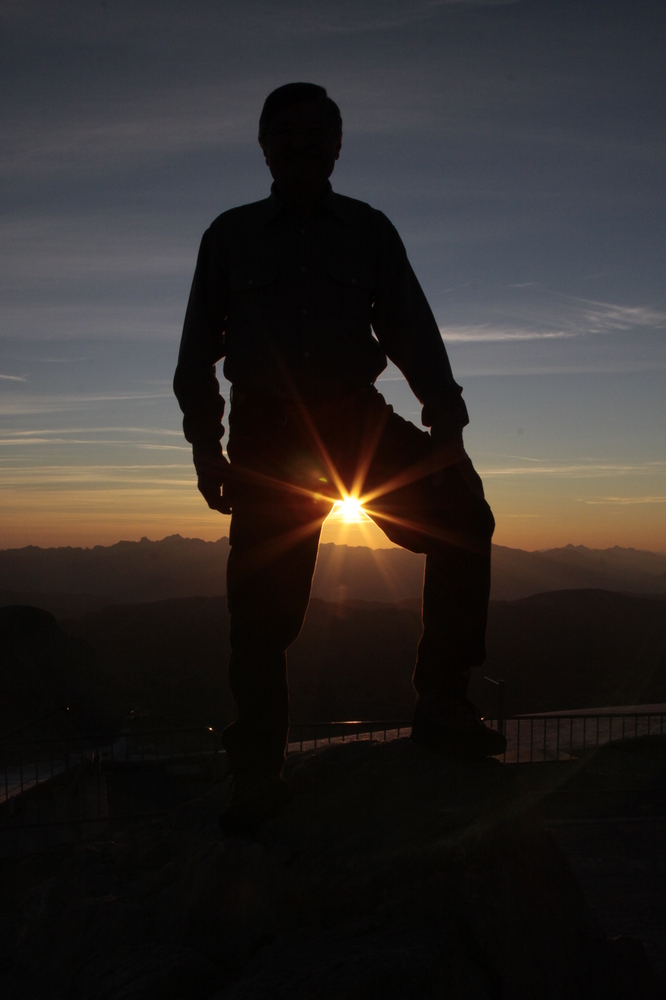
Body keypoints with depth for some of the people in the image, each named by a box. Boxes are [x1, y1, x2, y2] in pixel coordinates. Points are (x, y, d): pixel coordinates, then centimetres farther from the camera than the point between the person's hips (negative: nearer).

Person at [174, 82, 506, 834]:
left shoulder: (369, 230, 12)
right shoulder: (231, 235, 12)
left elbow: (412, 332, 7)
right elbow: (198, 348, 11)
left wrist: (446, 423, -7)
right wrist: (206, 445, 1)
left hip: (356, 418, 1)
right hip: (267, 431, -1)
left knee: (460, 509, -21)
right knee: (261, 597, -5)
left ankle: (441, 703, -11)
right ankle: (258, 773, 9)